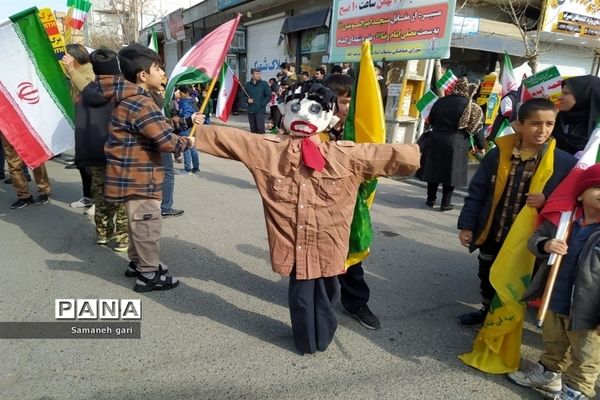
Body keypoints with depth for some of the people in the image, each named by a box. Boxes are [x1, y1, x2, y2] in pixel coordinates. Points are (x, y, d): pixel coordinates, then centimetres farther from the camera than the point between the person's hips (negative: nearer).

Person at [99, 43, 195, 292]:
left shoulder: (130, 99, 10)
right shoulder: (141, 104, -22)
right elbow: (167, 141, -23)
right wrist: (188, 142, -8)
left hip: (133, 174, 10)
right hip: (138, 176, -10)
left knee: (138, 221, 21)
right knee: (146, 224, 0)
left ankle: (137, 263, 36)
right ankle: (149, 274, 12)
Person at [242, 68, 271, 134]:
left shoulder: (264, 84, 1)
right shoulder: (247, 85, 7)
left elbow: (269, 96, 1)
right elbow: (244, 96, 16)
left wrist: (262, 104, -9)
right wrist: (247, 100, -5)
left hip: (260, 111, -3)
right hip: (250, 111, 3)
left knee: (260, 128, -11)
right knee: (253, 129, 9)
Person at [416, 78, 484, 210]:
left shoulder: (441, 101, 4)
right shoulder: (470, 106, -7)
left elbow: (431, 120, 14)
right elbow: (476, 128, -5)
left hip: (435, 140, 3)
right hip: (456, 143, -3)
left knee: (434, 169, 12)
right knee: (451, 172, 4)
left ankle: (431, 199, 20)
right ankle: (446, 203, 8)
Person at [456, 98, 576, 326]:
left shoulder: (564, 162, -12)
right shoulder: (498, 154, -8)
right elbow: (477, 192, -3)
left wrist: (547, 201, -24)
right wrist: (467, 225, -5)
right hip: (492, 235, 3)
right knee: (487, 277, 22)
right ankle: (487, 310, 46)